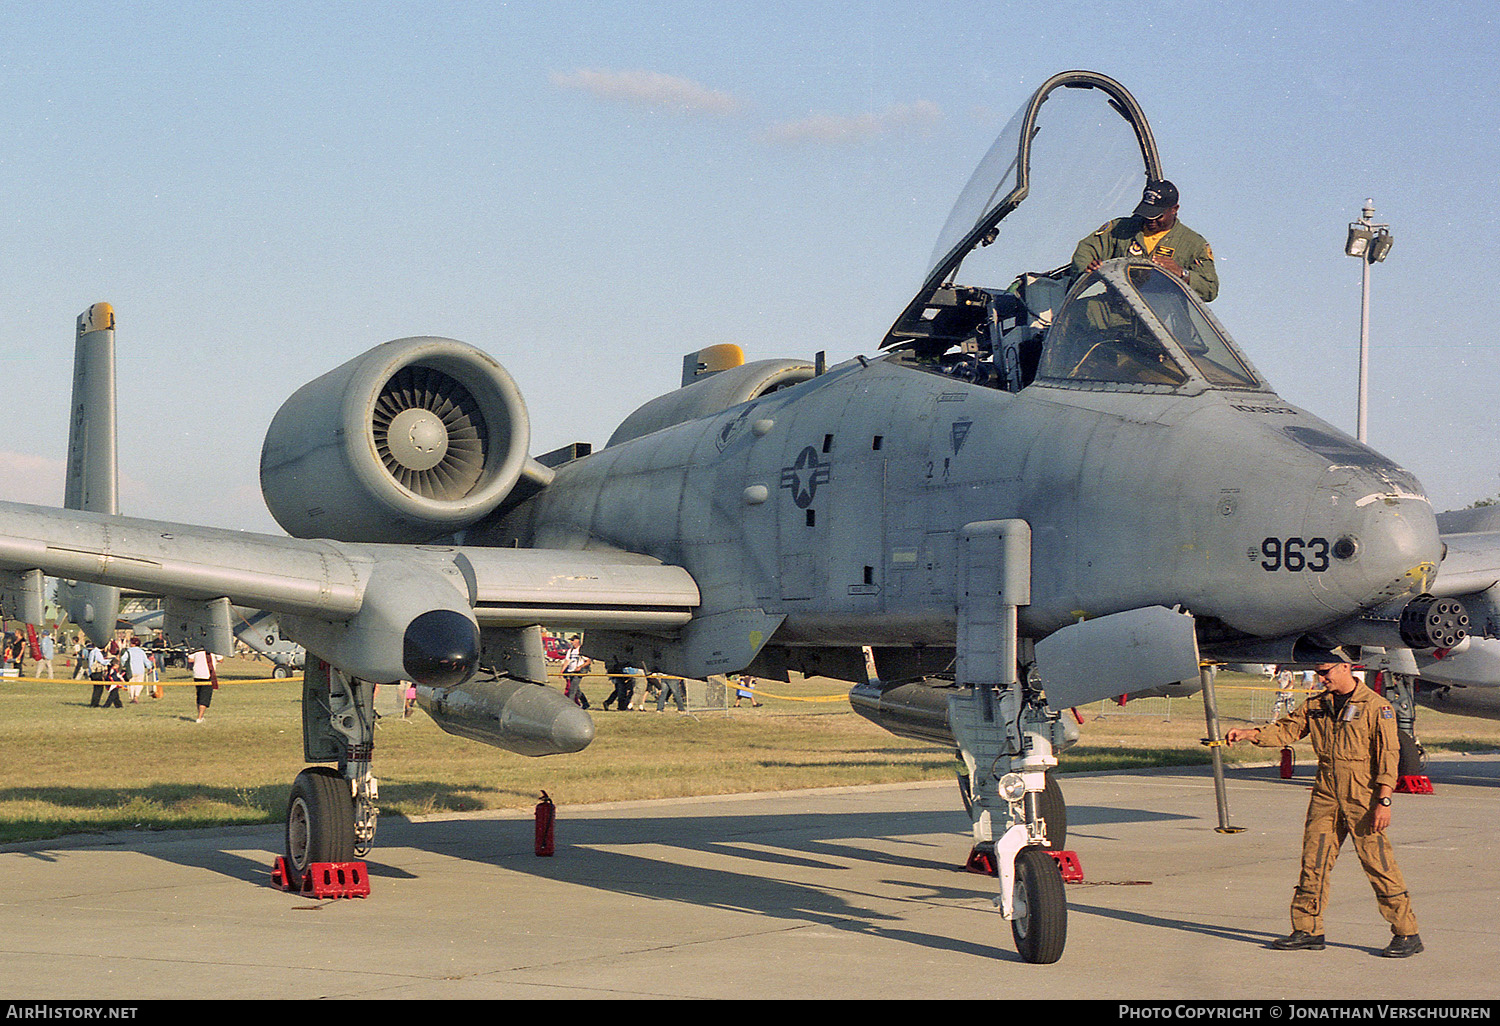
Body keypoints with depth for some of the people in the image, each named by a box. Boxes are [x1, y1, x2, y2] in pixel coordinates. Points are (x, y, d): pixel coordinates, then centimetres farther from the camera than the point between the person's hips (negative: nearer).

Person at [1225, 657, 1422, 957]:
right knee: (1313, 861, 4)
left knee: (1379, 865, -5)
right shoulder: (1316, 705, 11)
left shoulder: (1376, 707, -6)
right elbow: (1286, 729, 12)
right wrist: (1250, 734, -5)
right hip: (1325, 795, 6)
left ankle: (1407, 934, 3)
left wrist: (1384, 801, -15)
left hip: (1362, 798, -6)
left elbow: (1388, 755, -9)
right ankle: (1308, 930, 12)